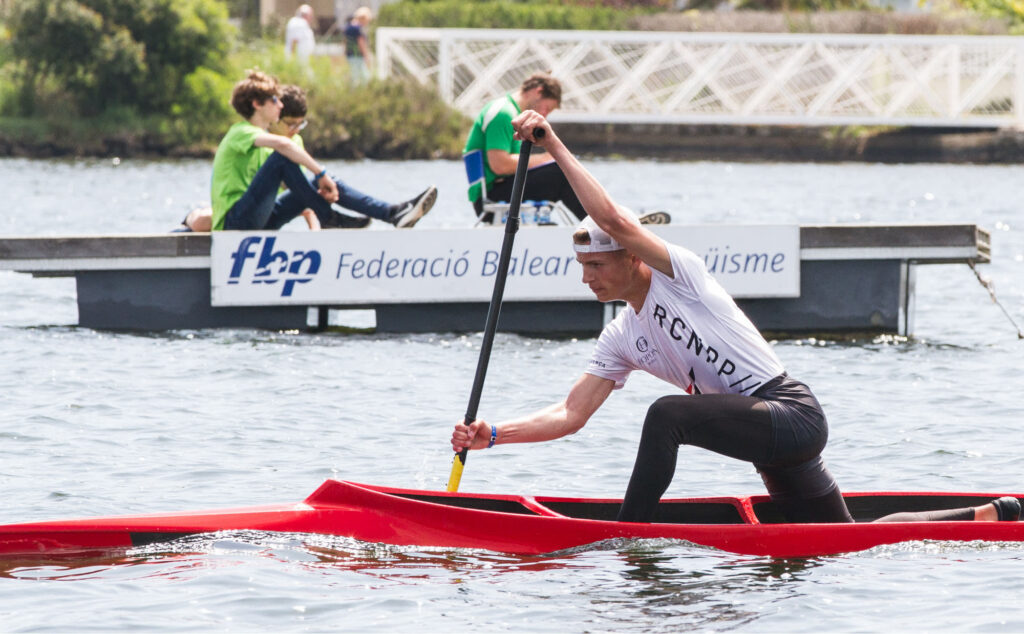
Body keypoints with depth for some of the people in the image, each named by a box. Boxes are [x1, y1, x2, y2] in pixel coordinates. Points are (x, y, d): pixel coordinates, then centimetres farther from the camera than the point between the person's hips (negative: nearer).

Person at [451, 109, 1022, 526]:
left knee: (667, 414, -28)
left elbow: (613, 219, -21)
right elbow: (570, 415, 10)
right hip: (770, 436, 10)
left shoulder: (677, 272, -7)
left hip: (792, 414, -10)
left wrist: (557, 147, -19)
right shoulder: (621, 340, 15)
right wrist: (492, 435, -2)